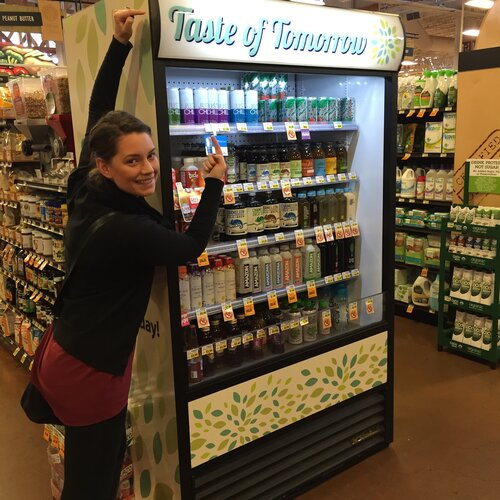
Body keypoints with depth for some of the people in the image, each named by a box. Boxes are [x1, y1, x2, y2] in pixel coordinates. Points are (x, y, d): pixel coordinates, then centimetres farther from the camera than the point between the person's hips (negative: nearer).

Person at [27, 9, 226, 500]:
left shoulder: (87, 189, -7)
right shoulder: (124, 230, -29)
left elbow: (97, 113, 3)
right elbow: (191, 246, -13)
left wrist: (119, 44, -1)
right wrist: (215, 183, -4)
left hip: (65, 354, 9)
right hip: (89, 370, -9)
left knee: (104, 460, 25)